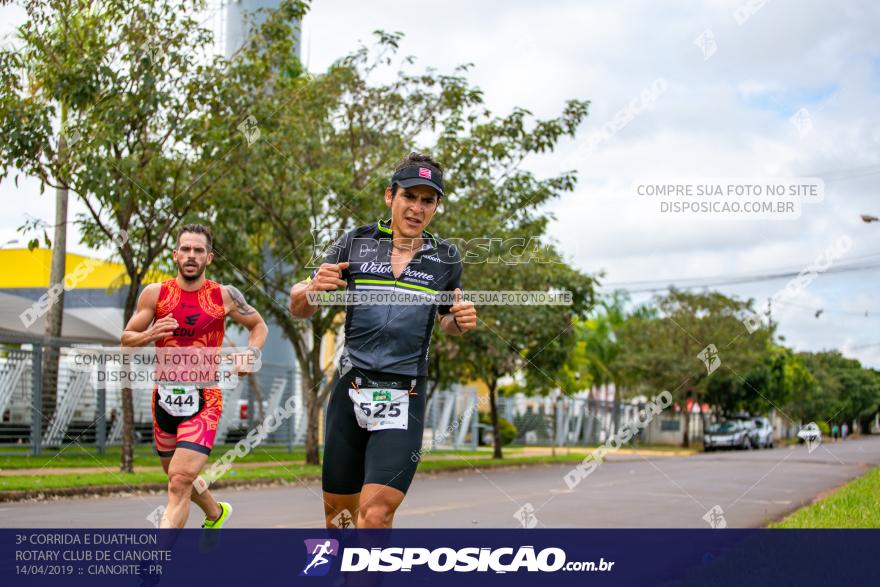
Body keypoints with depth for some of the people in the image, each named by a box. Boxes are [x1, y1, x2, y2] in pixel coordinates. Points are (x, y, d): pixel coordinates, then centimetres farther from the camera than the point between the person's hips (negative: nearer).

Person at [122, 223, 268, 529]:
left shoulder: (225, 296, -2)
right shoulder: (155, 293, 0)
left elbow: (259, 326, 14)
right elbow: (126, 339, 5)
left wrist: (250, 356, -5)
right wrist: (149, 336, -17)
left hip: (204, 397, -4)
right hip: (165, 395, 4)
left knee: (180, 483, -18)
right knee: (177, 475, 21)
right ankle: (216, 513, 50)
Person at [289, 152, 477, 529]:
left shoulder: (446, 258, 5)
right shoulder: (356, 243, 3)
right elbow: (299, 309, 8)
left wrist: (461, 321, -2)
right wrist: (314, 289, -15)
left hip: (404, 400, -1)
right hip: (349, 393, 1)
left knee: (375, 516, -17)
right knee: (338, 513, 10)